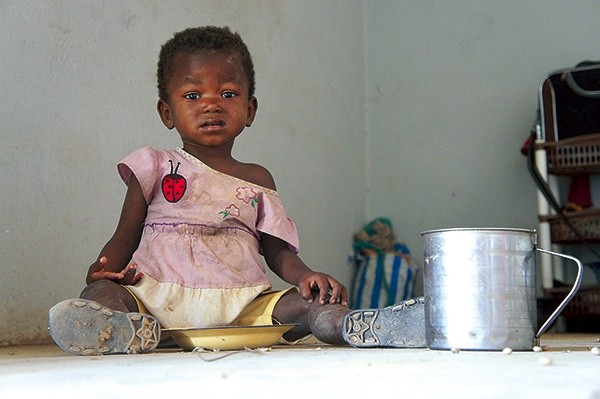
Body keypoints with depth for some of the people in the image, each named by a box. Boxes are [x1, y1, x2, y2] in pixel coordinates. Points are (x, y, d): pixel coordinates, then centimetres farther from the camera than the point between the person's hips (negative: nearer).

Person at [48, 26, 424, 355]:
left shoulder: (257, 179, 18)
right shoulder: (156, 167, 14)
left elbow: (276, 250, 16)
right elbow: (125, 238, 12)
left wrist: (306, 276, -7)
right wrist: (106, 270, -11)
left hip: (240, 305, 1)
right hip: (160, 299, -1)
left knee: (309, 303, -21)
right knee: (101, 293, -28)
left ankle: (353, 326, -48)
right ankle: (127, 331, -56)